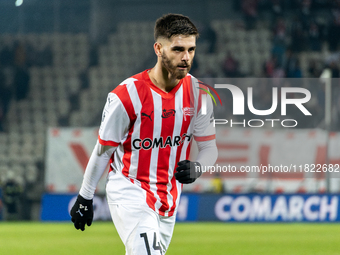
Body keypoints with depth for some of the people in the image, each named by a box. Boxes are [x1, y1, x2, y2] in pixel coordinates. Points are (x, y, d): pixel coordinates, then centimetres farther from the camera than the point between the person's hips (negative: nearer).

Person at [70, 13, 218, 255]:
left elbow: (209, 147, 6)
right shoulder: (127, 96, -17)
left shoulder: (198, 93, -3)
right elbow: (103, 150, -6)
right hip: (130, 194, -6)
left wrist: (196, 167, -18)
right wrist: (84, 198, 2)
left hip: (169, 198, 6)